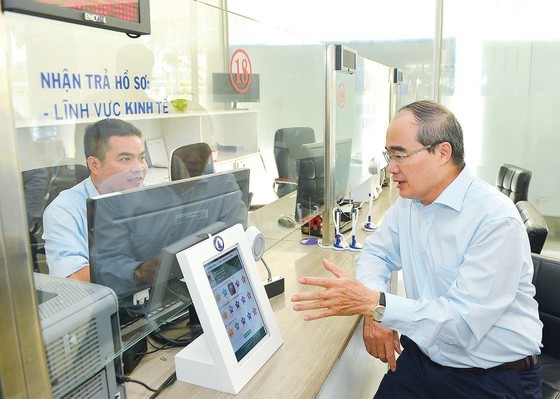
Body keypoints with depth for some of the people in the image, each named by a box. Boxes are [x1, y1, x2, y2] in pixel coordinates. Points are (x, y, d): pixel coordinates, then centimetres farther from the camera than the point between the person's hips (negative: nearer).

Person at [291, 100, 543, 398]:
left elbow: (463, 323, -24)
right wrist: (374, 310, -10)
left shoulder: (496, 219, -21)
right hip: (423, 357, 5)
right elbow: (376, 253, 9)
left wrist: (376, 303, -31)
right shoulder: (408, 202, 1)